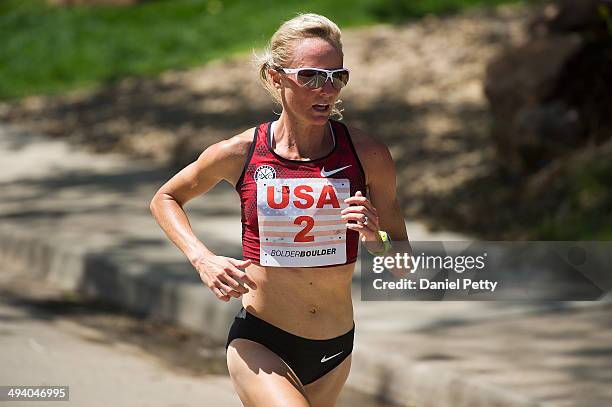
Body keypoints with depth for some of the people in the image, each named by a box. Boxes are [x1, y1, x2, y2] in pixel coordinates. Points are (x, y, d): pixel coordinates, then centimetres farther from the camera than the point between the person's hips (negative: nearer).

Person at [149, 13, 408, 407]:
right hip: (259, 343, -3)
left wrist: (376, 239, -20)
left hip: (335, 348, 3)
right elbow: (165, 199, 11)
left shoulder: (368, 155, -6)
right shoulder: (239, 153, -9)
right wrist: (202, 259, -6)